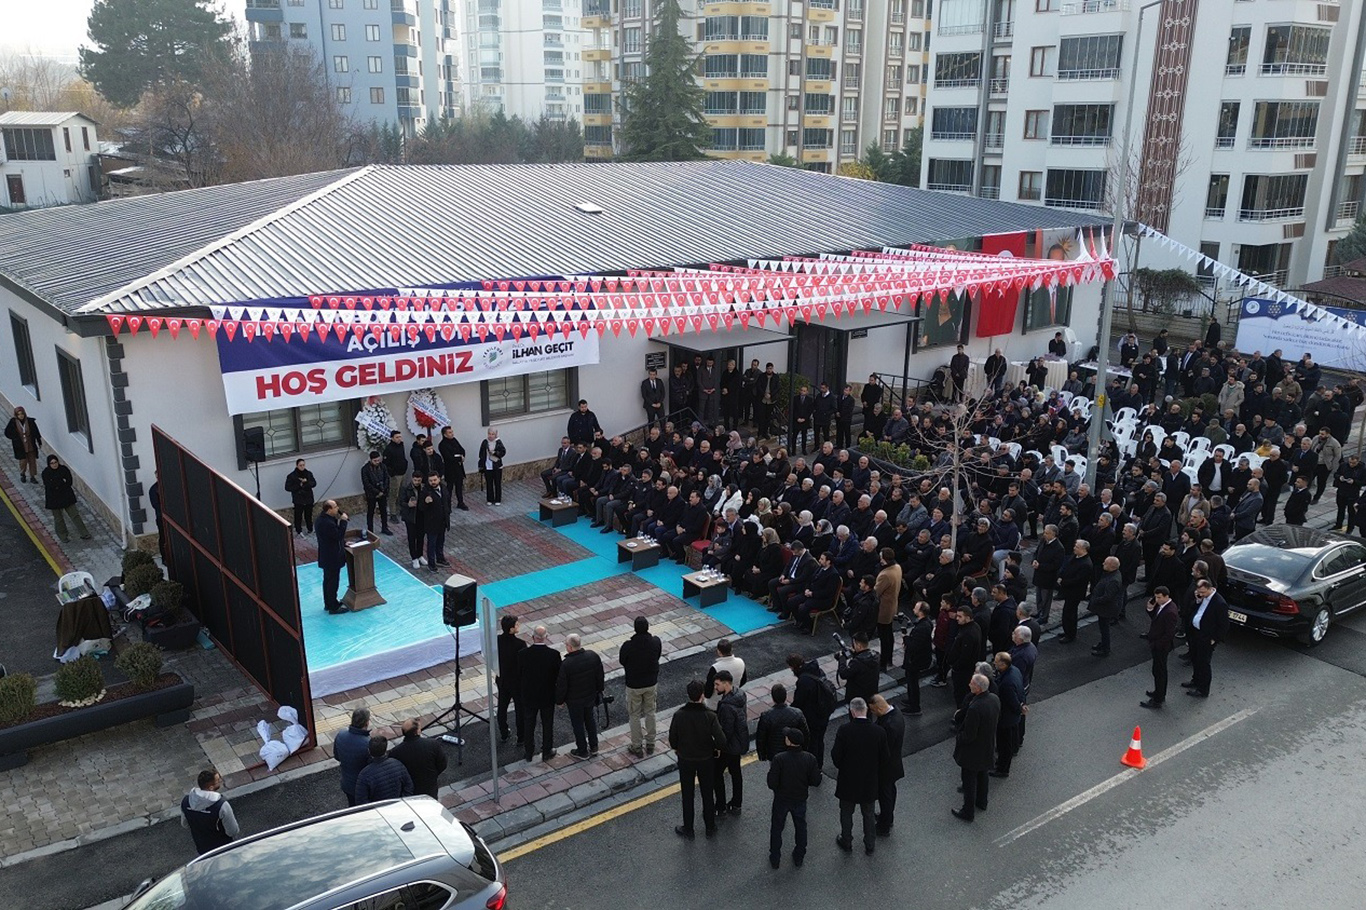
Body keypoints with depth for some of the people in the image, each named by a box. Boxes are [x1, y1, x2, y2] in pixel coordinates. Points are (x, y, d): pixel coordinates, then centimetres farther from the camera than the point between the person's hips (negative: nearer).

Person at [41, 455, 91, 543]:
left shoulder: (64, 469, -6)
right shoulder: (46, 473, -10)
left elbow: (70, 482, -11)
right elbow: (49, 486, -20)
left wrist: (57, 485, -18)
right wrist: (62, 481, -18)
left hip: (66, 496, 1)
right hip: (53, 499, -1)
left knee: (75, 515, 2)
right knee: (59, 519, 10)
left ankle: (84, 534, 5)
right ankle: (64, 537, 24)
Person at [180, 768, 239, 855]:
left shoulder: (186, 802, -20)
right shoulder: (222, 805, -35)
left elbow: (184, 824, 0)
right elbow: (233, 832, -23)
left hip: (201, 849, 4)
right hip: (222, 850, -4)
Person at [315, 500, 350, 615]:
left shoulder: (322, 517, 1)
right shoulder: (328, 523, -32)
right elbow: (339, 535, -25)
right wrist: (343, 521, -23)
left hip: (326, 556, 10)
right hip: (332, 557, -10)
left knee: (328, 580, 22)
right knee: (333, 582, 4)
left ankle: (328, 603, 36)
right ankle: (334, 607, 17)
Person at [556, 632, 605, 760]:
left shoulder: (566, 664, -30)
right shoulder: (593, 656, -15)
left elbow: (561, 686, -18)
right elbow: (600, 677, -2)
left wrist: (559, 700, -2)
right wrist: (599, 690, 15)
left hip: (574, 700, -5)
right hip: (591, 696, 5)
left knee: (578, 724, 14)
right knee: (590, 720, 24)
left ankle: (582, 751, 30)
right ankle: (593, 747, 38)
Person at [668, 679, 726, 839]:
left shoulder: (679, 715, -21)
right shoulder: (710, 716, -24)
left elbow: (672, 741, -10)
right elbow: (721, 741, -23)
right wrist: (715, 747, -1)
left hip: (685, 760, 0)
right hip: (705, 759, 0)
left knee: (687, 795, 16)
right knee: (707, 794, 19)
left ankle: (688, 829, 30)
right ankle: (710, 827, 35)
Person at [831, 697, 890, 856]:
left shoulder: (844, 731, -22)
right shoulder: (879, 732, -16)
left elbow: (835, 755, -16)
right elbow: (885, 758, -8)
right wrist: (880, 778, 8)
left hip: (848, 780, -2)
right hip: (870, 783, 2)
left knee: (846, 814, 21)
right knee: (869, 815, 22)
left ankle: (846, 843, 38)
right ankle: (870, 846, 36)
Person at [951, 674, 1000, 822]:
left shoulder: (975, 708, -38)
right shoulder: (995, 699, -13)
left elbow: (969, 735, -29)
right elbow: (997, 720, 5)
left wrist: (958, 739, -9)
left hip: (973, 750, -8)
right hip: (988, 746, 8)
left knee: (969, 781, 11)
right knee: (982, 774, 28)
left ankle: (968, 812, 26)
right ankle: (982, 801, 48)